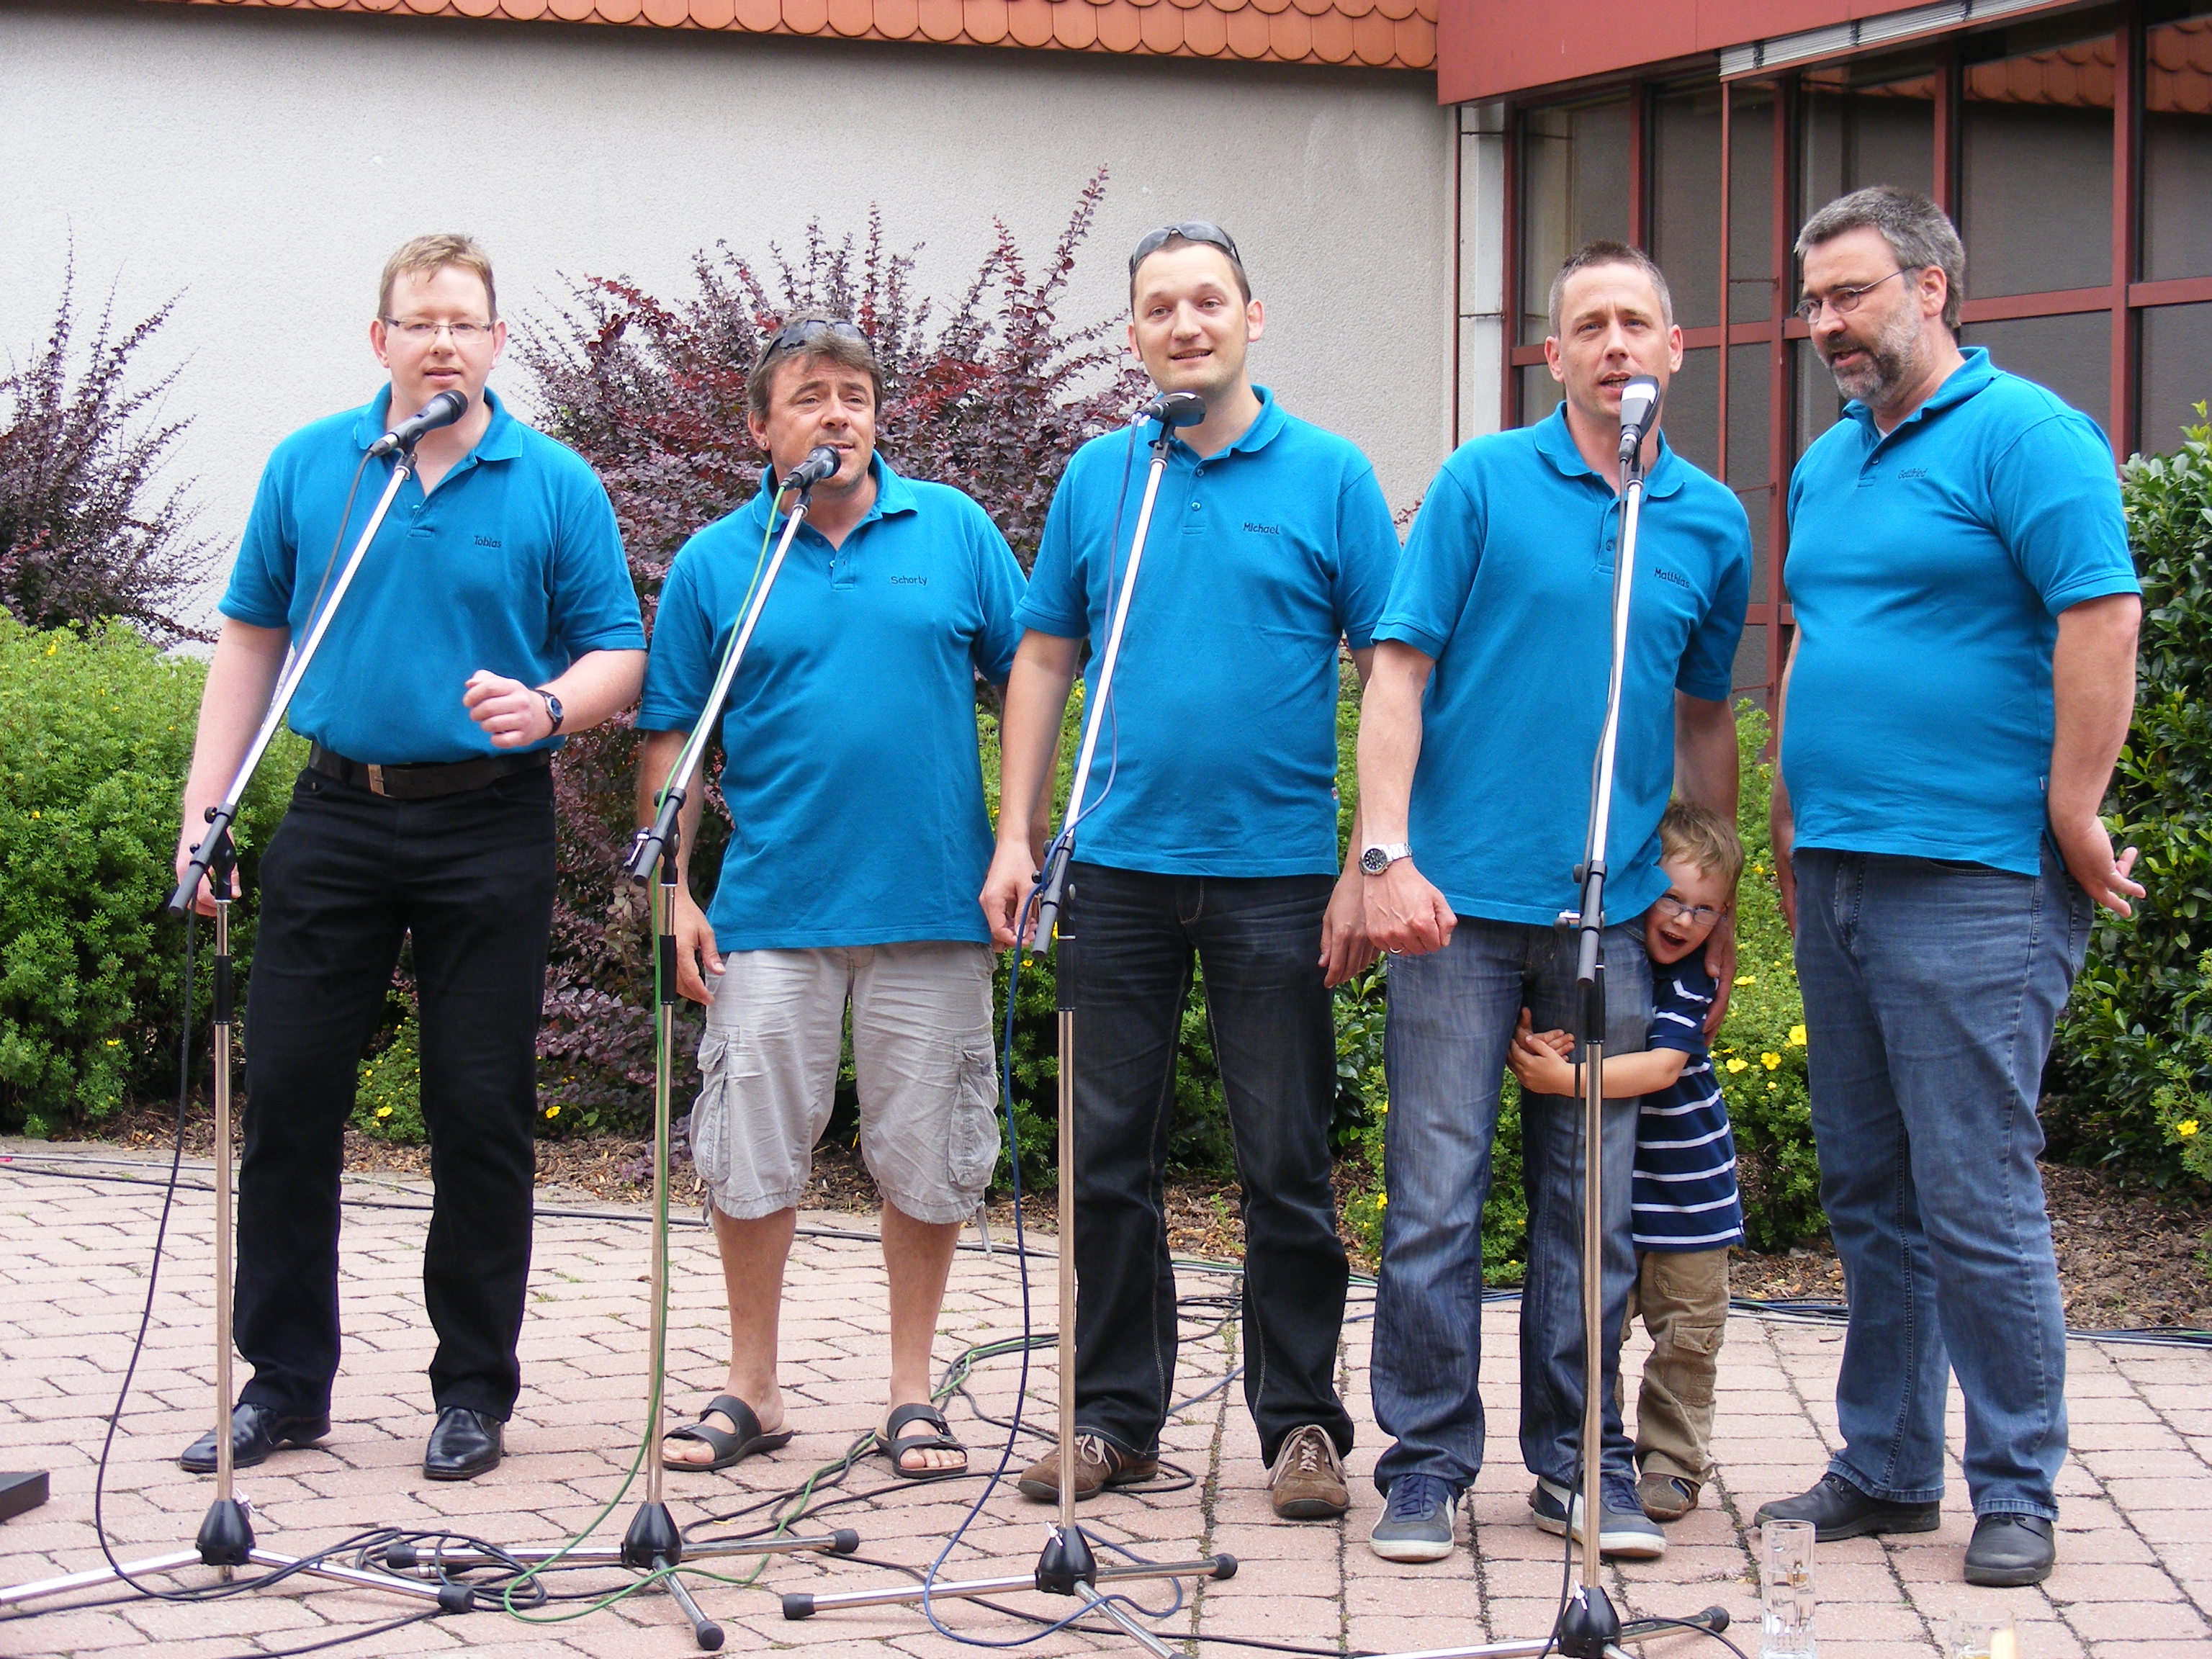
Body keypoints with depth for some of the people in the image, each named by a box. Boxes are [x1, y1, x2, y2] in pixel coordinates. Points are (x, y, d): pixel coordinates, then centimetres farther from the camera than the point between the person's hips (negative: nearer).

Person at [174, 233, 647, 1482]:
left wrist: (551, 705, -22)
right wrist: (206, 810, 4)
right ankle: (285, 1382, 12)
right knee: (289, 1098, 2)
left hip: (490, 828, -2)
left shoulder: (556, 487, 0)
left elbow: (619, 653, 1)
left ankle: (475, 1390, 12)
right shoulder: (309, 468, 6)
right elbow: (252, 640, 10)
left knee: (484, 1116, 1)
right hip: (337, 818, 2)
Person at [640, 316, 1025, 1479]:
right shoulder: (714, 565, 3)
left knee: (926, 1160, 6)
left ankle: (913, 1393, 18)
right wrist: (671, 891, -1)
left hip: (933, 903, 0)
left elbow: (1028, 683, 8)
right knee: (750, 1156, 3)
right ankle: (751, 1391, 17)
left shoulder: (954, 531, 4)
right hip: (771, 909, 0)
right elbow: (670, 739, 6)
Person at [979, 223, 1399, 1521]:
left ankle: (1303, 1421, 12)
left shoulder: (1329, 476, -1)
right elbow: (1044, 658, 12)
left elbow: (1392, 674, -2)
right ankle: (1117, 1415, 17)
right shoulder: (1098, 478, 8)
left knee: (1287, 1162, 2)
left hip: (1278, 871, -3)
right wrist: (1015, 837, 4)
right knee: (1108, 1155, 7)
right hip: (1121, 866, 3)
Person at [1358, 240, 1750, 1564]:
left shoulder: (1715, 523, 9)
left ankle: (1581, 1461, 18)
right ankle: (1429, 1462, 8)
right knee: (1438, 1195, -1)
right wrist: (1387, 854, -14)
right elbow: (1399, 671, -4)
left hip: (1615, 908, 3)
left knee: (1593, 1204, 8)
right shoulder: (1482, 484, -1)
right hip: (1464, 897, -3)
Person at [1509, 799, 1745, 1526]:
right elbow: (1526, 1059, -4)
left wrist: (1565, 1077, -33)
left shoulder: (1691, 982, -10)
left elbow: (1662, 1067, -25)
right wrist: (1530, 1046, -28)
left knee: (1687, 1334, 6)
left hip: (1686, 1189, 0)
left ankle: (1673, 1464, 18)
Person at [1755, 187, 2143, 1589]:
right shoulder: (1828, 463, 18)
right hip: (1839, 878, 8)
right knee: (1869, 1194, 13)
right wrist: (1792, 824, 21)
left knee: (1978, 1199, -6)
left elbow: (2104, 620, -15)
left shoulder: (2022, 434, -8)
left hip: (1971, 882, -8)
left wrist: (2071, 819, -16)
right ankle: (1888, 1467, 22)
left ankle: (2018, 1492, 3)